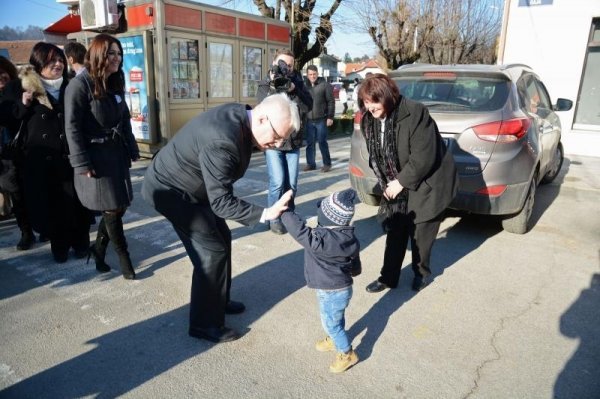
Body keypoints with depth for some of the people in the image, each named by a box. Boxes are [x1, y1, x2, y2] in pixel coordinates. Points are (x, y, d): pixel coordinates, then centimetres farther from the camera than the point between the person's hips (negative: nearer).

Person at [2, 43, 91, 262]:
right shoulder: (22, 86, 2)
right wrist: (23, 104, -12)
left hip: (69, 156, 1)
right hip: (39, 159, 0)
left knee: (75, 202, 1)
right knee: (49, 203, 5)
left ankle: (80, 242, 18)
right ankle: (59, 245, 20)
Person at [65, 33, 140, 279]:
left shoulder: (115, 84, 13)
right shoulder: (80, 85, -10)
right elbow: (72, 127, -14)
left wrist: (132, 149, 11)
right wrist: (83, 164, -18)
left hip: (117, 154, 7)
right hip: (96, 157, -7)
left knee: (120, 206, 9)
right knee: (112, 209, -1)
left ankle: (98, 248, 29)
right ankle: (124, 258, 13)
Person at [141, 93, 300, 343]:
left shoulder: (240, 116, -8)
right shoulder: (221, 141, -36)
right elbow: (221, 202, -33)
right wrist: (265, 214, -37)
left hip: (192, 186, 10)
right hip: (171, 189, -9)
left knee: (222, 239, 15)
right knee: (211, 252, -7)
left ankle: (219, 301, 34)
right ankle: (204, 323, 10)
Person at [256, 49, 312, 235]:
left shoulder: (297, 83, 5)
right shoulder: (265, 85, 0)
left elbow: (308, 106, -11)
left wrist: (293, 89, -23)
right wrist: (273, 86, -28)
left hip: (293, 142, 3)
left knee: (291, 183, 4)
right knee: (277, 182, -10)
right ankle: (274, 218, 5)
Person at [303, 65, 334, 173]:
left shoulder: (325, 85, -3)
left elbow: (331, 102, -5)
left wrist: (330, 117, -11)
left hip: (321, 119, -4)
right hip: (309, 120, 4)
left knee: (322, 142, 0)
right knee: (310, 143, 7)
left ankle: (327, 164, 11)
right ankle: (310, 163, 16)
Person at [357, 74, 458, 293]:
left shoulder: (415, 114, -25)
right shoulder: (369, 121, -3)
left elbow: (423, 157, -26)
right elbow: (376, 157, 6)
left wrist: (401, 182, -21)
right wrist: (388, 183, -3)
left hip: (427, 184, -6)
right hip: (399, 184, 6)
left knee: (420, 232, 5)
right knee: (395, 231, 7)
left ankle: (422, 273, 29)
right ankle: (388, 277, 19)